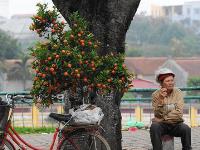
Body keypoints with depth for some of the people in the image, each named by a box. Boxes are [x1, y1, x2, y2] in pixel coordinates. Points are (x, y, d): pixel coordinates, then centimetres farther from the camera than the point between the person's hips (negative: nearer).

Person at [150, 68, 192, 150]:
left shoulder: (178, 92, -2)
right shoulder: (156, 94, -3)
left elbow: (179, 113, -9)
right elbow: (158, 115, -12)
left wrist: (165, 117, -11)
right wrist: (160, 99, -24)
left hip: (175, 124, 1)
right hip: (161, 124, 0)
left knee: (186, 128, -29)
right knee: (154, 127, -32)